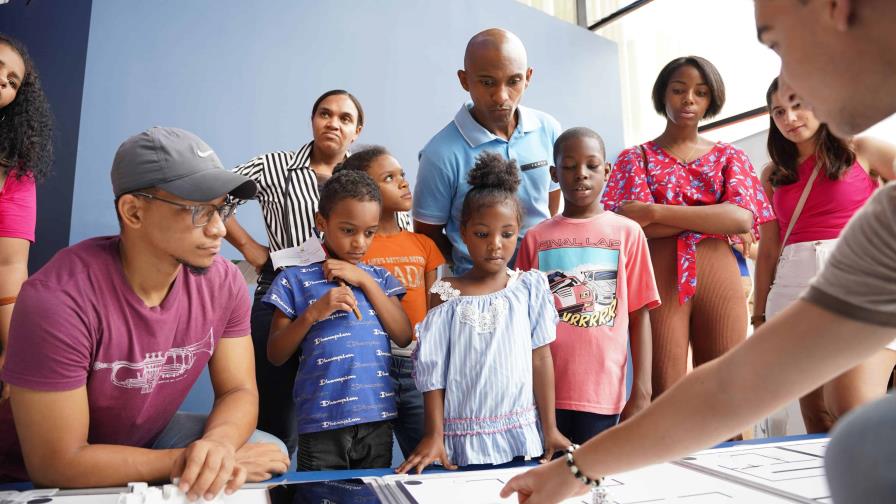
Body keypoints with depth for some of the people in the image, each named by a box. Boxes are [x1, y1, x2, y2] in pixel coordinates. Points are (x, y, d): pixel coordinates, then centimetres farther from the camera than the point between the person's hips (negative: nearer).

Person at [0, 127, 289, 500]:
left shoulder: (223, 282, -14)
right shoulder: (58, 299, -29)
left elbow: (238, 391, -9)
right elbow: (57, 464, -26)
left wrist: (218, 444, -31)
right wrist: (189, 461, -25)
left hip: (151, 437, 5)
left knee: (271, 455, -13)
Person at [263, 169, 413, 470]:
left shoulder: (379, 278, 10)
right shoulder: (295, 279, -1)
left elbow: (404, 338, 0)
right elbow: (275, 355, 0)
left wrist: (366, 281, -6)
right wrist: (313, 313, -16)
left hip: (378, 419, 3)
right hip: (322, 422, -3)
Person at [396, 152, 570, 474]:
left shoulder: (530, 287, -2)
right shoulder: (447, 295, -4)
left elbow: (541, 357, -1)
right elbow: (433, 371, -2)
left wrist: (549, 428, 0)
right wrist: (434, 435, -5)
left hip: (522, 435, 1)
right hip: (464, 440, -1)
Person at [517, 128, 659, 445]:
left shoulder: (627, 233, 2)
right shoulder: (536, 238, 5)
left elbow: (639, 314, 1)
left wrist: (641, 391, -3)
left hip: (603, 395, -1)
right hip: (544, 394, 1)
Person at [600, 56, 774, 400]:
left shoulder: (729, 157, 14)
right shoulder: (636, 158, 9)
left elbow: (744, 218, -6)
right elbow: (632, 227, -7)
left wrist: (655, 211, -12)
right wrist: (715, 218, -8)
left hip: (719, 279, 2)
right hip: (659, 281, -2)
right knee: (664, 397, -5)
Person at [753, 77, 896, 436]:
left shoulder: (862, 150, 8)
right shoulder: (773, 175, 15)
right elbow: (768, 248, 11)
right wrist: (760, 315, 8)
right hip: (794, 288, 3)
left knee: (856, 415, -19)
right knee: (816, 420, 4)